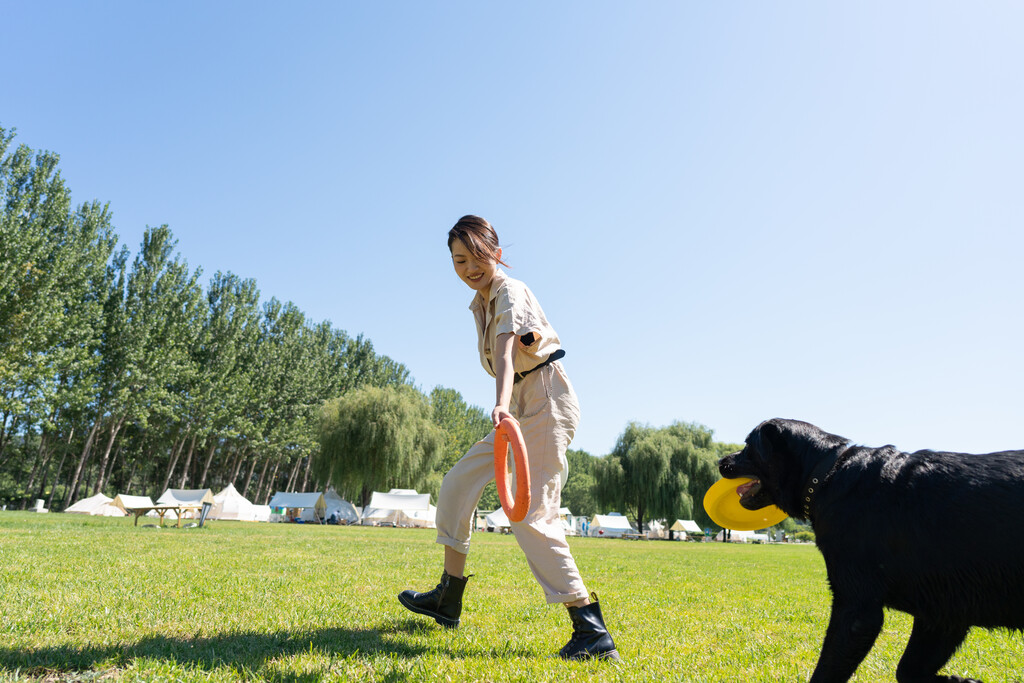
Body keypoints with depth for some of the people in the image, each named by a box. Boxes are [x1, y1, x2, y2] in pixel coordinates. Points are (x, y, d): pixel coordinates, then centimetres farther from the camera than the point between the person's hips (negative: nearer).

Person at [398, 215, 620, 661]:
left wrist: (500, 404, -49)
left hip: (546, 400, -9)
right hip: (520, 407, 9)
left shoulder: (511, 293, -13)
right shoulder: (480, 303, 14)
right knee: (458, 483, 9)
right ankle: (448, 599, 20)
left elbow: (506, 351, -32)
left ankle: (592, 632, -16)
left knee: (531, 513, -19)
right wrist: (525, 336, -11)